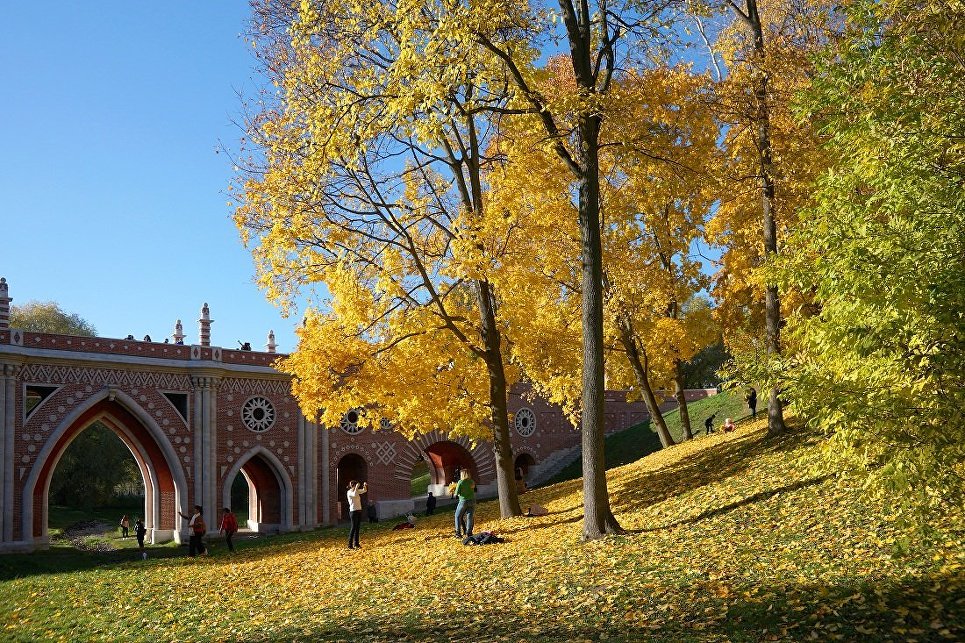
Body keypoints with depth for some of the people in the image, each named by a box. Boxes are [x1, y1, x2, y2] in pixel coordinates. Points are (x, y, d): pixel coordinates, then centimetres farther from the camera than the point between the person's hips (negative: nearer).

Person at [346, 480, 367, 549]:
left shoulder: (357, 491, 12)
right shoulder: (349, 492, -10)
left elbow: (364, 490, 14)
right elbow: (354, 495, -30)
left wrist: (365, 485, -4)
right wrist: (356, 487, -26)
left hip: (359, 511, 8)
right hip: (353, 511, -8)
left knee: (358, 528, 9)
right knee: (354, 527, -8)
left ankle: (356, 544, 15)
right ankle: (350, 544, -4)